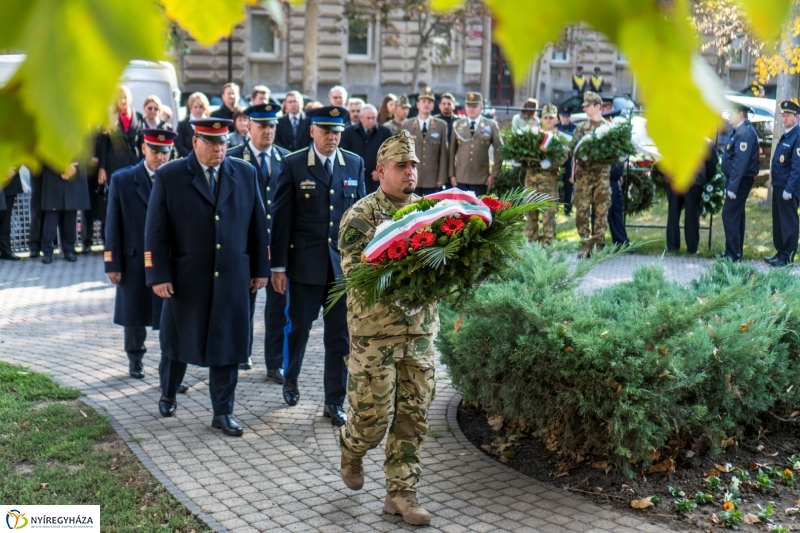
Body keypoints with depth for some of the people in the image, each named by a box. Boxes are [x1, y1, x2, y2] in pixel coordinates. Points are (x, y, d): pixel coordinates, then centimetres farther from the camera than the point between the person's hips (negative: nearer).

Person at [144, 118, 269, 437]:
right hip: (186, 278, -1)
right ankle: (167, 395, 39)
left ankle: (223, 412, 16)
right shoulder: (169, 176, -4)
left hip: (233, 278, 2)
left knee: (227, 344, 5)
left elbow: (257, 224, 7)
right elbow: (155, 231, -5)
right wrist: (158, 275, -10)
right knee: (178, 340, 15)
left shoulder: (245, 173, 4)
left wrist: (260, 268, 5)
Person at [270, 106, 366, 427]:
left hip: (344, 263, 2)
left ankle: (334, 401, 18)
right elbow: (281, 218, -4)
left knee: (340, 334, 6)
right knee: (298, 327, 11)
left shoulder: (355, 164, 5)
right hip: (304, 262, -2)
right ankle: (290, 380, 38)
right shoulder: (293, 165, -3)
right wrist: (278, 266, -7)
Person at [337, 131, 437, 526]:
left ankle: (401, 492, 18)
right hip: (374, 331, -4)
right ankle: (351, 451, 36)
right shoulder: (360, 216, -7)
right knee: (373, 414, 2)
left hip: (420, 330, 5)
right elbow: (355, 272, -16)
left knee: (414, 415, 6)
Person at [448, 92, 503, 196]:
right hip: (460, 178, 1)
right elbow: (452, 151, 8)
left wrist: (494, 174, -3)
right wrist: (451, 174, 3)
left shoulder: (491, 125, 5)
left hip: (481, 179, -1)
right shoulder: (457, 125, 9)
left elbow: (499, 151, 3)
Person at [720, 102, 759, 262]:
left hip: (741, 180, -11)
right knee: (736, 215, 14)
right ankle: (736, 252, 21)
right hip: (739, 180, 11)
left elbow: (740, 162, -24)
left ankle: (732, 254, -6)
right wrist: (731, 183, 14)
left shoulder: (745, 133, -18)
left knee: (729, 215, -9)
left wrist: (732, 186, -26)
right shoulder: (740, 131, 14)